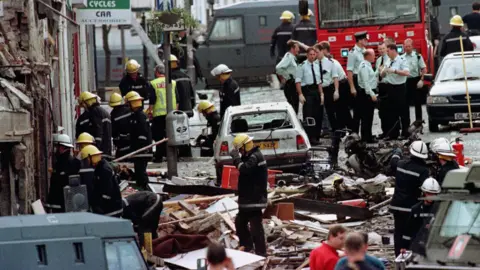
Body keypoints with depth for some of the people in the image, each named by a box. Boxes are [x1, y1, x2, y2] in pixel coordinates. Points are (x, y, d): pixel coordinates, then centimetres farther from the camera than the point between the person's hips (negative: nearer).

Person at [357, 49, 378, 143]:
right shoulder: (364, 66, -16)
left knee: (369, 116, 15)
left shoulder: (367, 65, 15)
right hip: (366, 93, -10)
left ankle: (368, 136, 21)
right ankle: (366, 138, -3)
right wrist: (372, 94, -25)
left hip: (370, 93, 10)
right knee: (366, 116, -6)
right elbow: (365, 82, -22)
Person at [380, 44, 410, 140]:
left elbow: (407, 73, -22)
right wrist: (384, 71, -5)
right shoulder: (388, 62, 13)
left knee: (403, 111, -1)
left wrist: (394, 71, -26)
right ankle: (393, 134, 15)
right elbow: (382, 75, 18)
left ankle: (405, 133, 5)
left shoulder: (401, 60, -9)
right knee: (392, 112, 10)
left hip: (399, 88, -7)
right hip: (390, 88, 7)